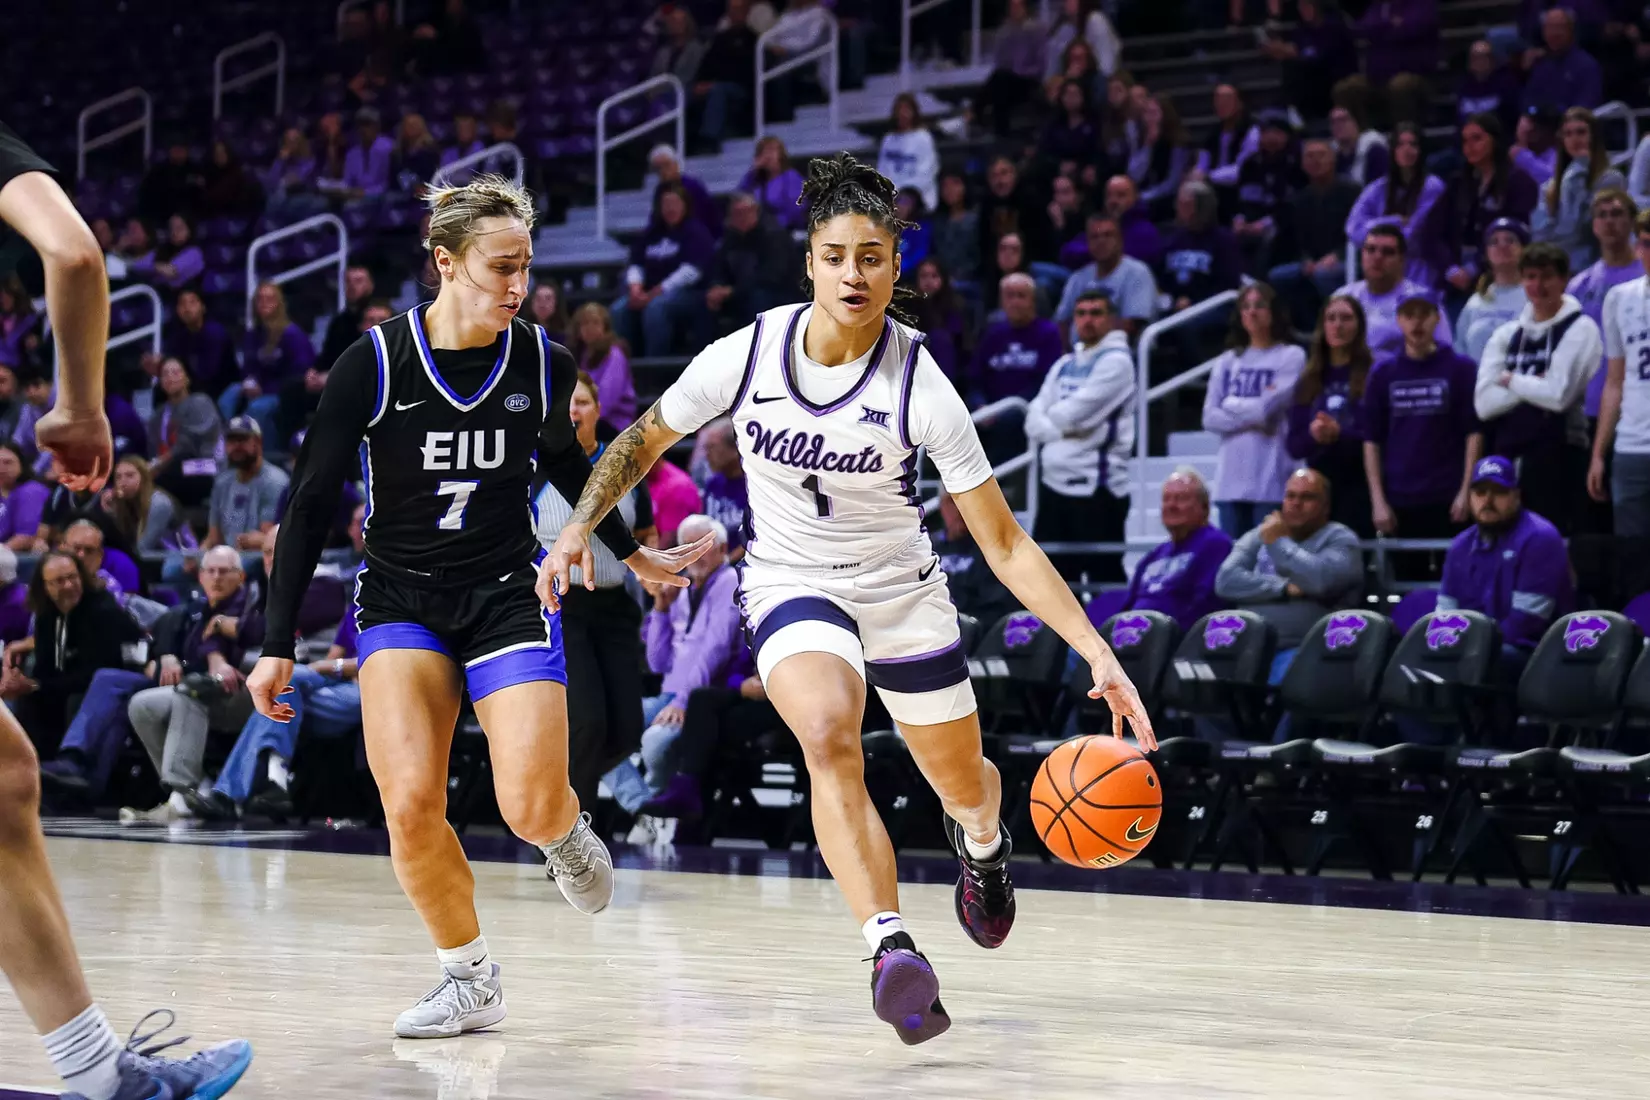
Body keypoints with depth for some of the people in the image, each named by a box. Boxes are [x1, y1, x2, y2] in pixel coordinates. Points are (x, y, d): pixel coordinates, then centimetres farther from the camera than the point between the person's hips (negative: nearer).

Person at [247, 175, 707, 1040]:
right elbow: (311, 506, -6)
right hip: (400, 601, -1)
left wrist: (633, 554, 27)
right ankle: (470, 977, 4)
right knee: (410, 802, -19)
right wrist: (277, 646, -8)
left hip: (508, 596, 1)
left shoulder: (541, 363, -5)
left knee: (532, 809, -15)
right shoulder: (375, 363, -12)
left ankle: (567, 834, 24)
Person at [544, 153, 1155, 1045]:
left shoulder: (920, 388, -21)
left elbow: (1004, 544, -18)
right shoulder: (746, 355, -17)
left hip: (904, 592, 1)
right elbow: (644, 440, 2)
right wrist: (579, 527, -12)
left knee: (963, 782, 17)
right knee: (828, 737, -32)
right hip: (792, 586, -1)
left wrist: (1099, 655, -26)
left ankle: (981, 840, 56)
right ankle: (889, 947, -35)